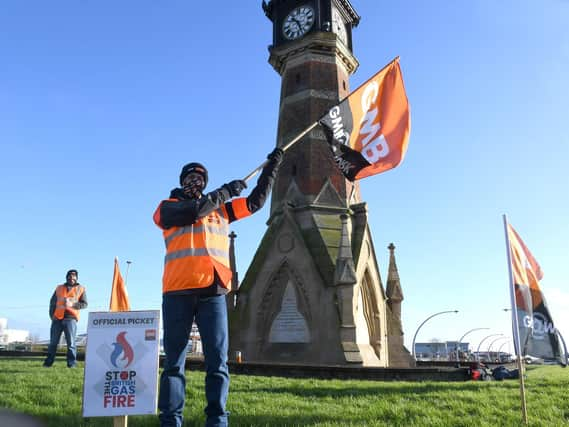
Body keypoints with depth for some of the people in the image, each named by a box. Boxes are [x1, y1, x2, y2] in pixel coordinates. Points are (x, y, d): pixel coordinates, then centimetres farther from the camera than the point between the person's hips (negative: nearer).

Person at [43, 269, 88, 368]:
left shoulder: (81, 289, 11)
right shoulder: (59, 288, 19)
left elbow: (84, 304, 6)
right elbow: (52, 302, 20)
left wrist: (72, 304, -10)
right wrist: (52, 315, 7)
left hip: (70, 318, -3)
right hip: (57, 318, 3)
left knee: (71, 342, -6)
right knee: (53, 342, 5)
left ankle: (72, 362, -1)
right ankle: (48, 362, 15)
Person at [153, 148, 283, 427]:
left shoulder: (221, 208, 23)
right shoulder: (168, 207, 12)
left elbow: (255, 201, 26)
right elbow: (192, 212, -8)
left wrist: (271, 167, 24)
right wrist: (225, 191, 0)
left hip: (213, 293, 3)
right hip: (178, 292, -2)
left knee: (217, 361, -3)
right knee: (174, 362, 2)